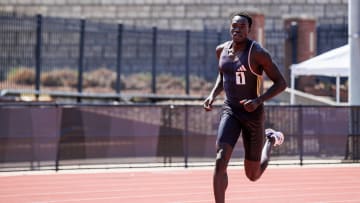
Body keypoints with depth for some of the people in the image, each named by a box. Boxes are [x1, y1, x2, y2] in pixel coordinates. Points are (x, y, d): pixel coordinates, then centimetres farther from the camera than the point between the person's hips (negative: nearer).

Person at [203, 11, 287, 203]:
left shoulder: (258, 52, -16)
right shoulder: (222, 50, 2)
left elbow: (281, 83, -13)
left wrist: (258, 101, -26)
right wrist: (212, 95, 3)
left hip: (253, 114, -3)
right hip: (230, 111, 3)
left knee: (253, 175, 10)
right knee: (221, 160, -23)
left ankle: (270, 140, 43)